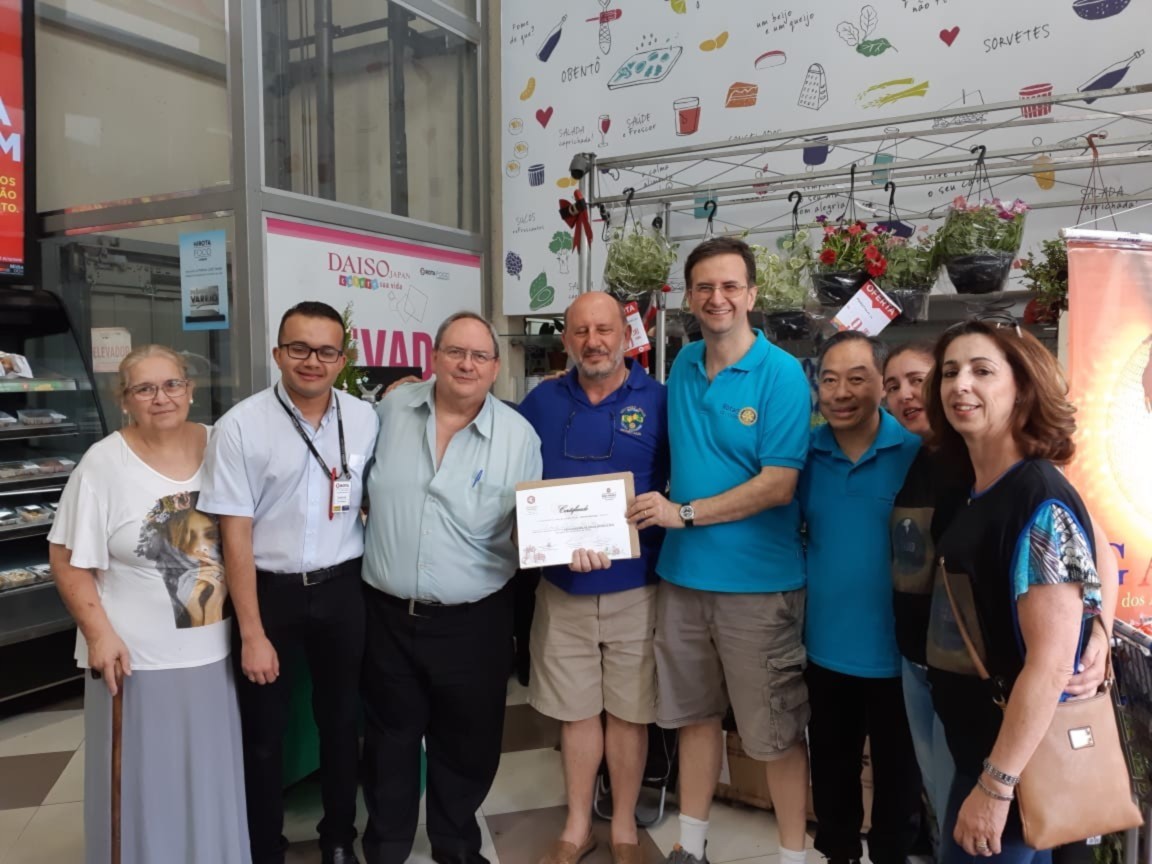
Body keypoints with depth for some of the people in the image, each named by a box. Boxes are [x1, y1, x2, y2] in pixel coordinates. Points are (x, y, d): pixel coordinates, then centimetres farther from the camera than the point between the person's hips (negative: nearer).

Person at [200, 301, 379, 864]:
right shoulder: (240, 426, -11)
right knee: (264, 732, 14)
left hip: (342, 590, 3)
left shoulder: (365, 420, -3)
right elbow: (236, 535, -11)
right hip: (269, 590, -2)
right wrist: (251, 633, -12)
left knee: (341, 722, 18)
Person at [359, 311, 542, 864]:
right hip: (386, 612, 2)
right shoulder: (391, 410, -1)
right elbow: (365, 487, 14)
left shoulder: (519, 435, -7)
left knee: (468, 742, 15)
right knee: (389, 739, 18)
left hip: (473, 620, -1)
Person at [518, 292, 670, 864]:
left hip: (635, 586, -1)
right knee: (576, 709, 13)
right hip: (562, 586, 2)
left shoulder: (658, 401, -4)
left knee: (629, 710, 11)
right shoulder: (541, 402, 3)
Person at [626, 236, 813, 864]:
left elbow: (778, 486, -17)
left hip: (758, 580, -5)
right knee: (695, 714, 19)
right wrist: (667, 510, 6)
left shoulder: (781, 374, -12)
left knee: (774, 731, 7)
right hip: (682, 573, 6)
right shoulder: (683, 365, 6)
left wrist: (683, 514, -16)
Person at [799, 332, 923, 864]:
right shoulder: (806, 452, -3)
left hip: (898, 649, -3)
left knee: (898, 774, 18)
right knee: (831, 770, 22)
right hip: (826, 646, 3)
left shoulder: (918, 452, -14)